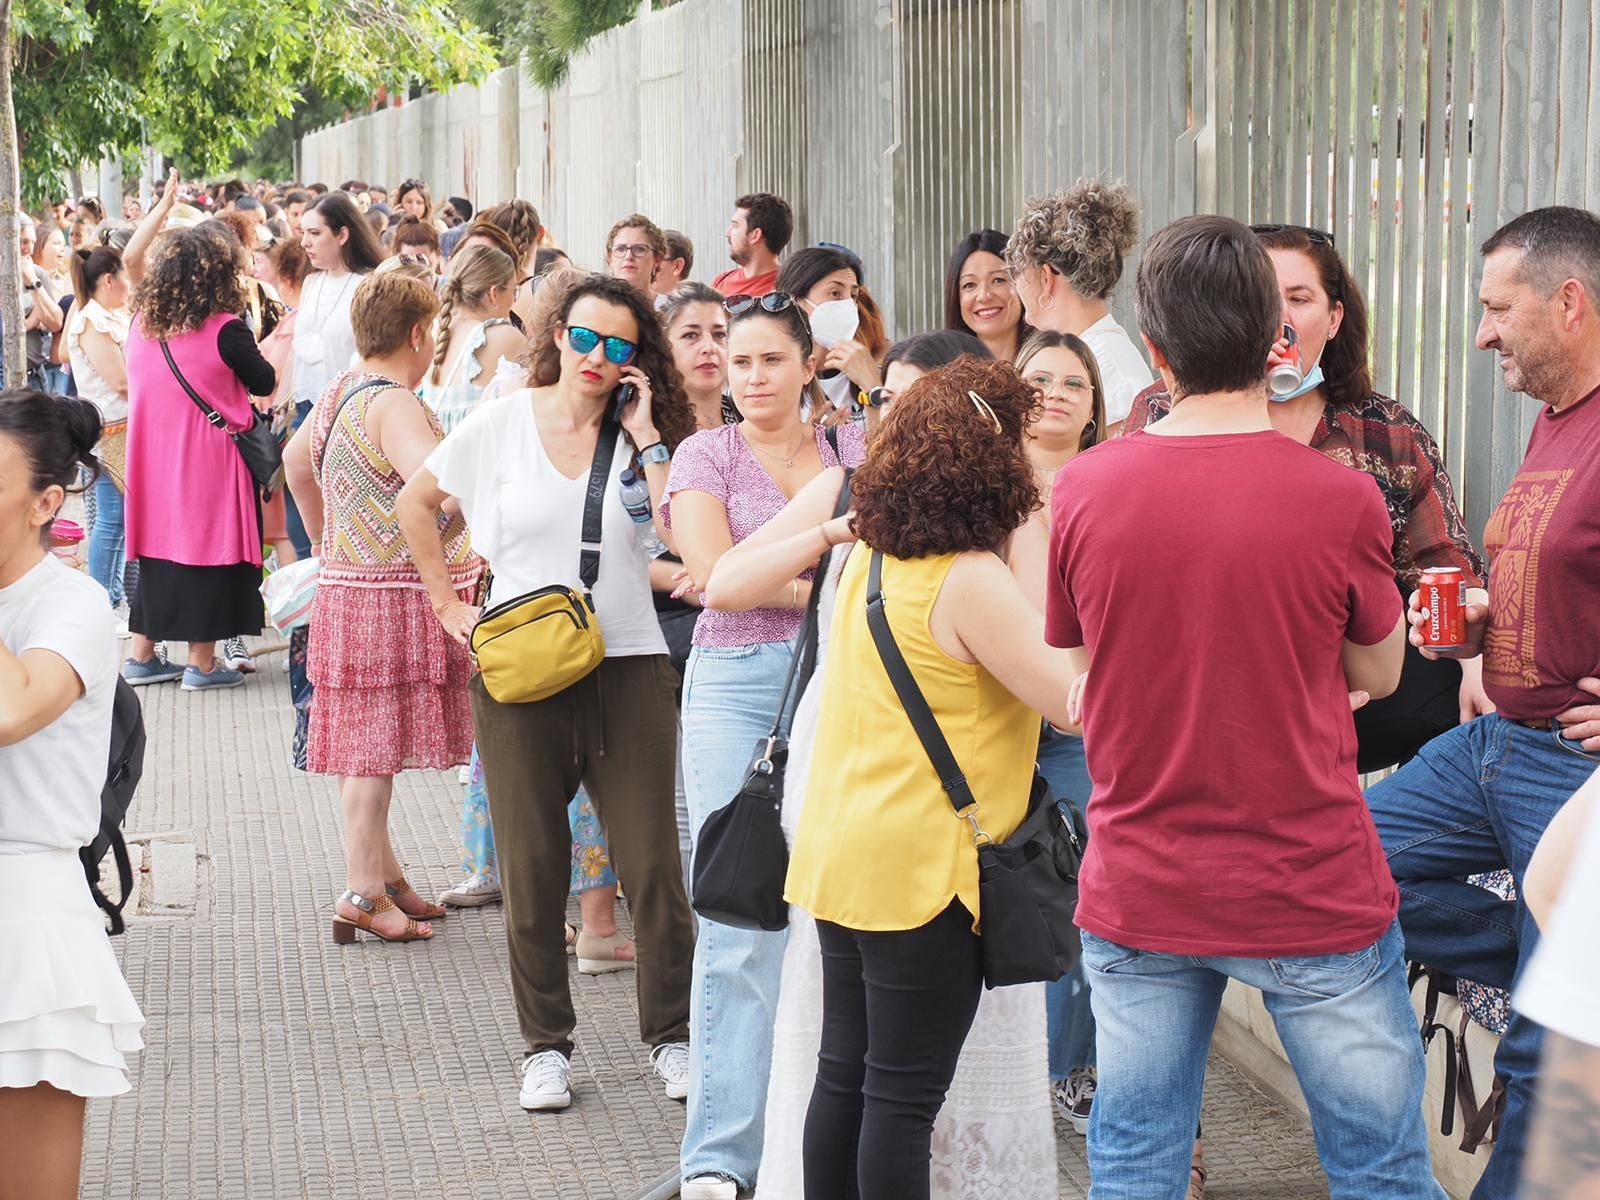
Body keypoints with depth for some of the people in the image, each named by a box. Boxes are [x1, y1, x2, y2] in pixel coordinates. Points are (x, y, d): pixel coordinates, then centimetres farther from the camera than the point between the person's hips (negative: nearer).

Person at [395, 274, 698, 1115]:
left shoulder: (644, 436, 3)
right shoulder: (504, 422, 4)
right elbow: (415, 503, 15)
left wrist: (647, 440, -9)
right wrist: (448, 604, 10)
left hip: (627, 671, 0)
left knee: (652, 863, 0)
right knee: (532, 869, 7)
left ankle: (671, 1035, 15)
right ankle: (545, 1045, 20)